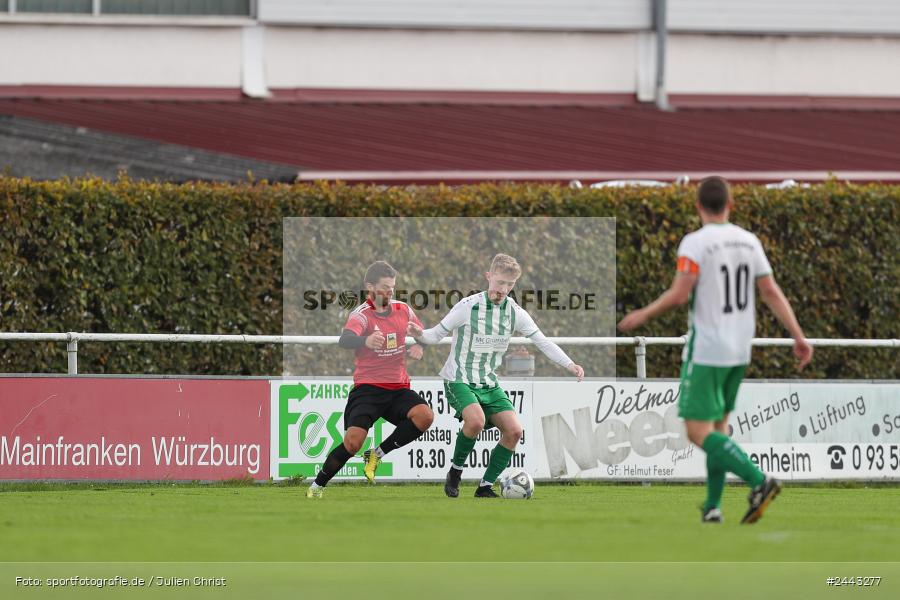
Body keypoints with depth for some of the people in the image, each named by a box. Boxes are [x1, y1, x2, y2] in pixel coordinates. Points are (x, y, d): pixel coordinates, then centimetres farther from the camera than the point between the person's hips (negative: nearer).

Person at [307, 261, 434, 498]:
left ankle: (377, 455, -6)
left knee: (424, 416, -24)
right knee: (353, 441, -19)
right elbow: (345, 340, -31)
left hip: (398, 389, 5)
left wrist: (418, 346, 2)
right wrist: (366, 341, -54)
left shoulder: (403, 310, 7)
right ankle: (317, 486, 3)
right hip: (367, 388, -5)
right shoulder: (361, 315, -10)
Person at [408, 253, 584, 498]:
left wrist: (570, 365, -12)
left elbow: (542, 341, 1)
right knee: (476, 420, -32)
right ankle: (456, 470, -7)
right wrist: (419, 334, -29)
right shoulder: (468, 306, -14)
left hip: (488, 383, 5)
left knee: (514, 430, -10)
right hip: (459, 380, -5)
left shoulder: (515, 312, -1)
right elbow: (436, 335, -6)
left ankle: (485, 487, 3)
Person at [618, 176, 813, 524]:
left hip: (706, 351, -7)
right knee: (718, 426, 17)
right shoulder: (749, 242, 5)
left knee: (699, 433, -6)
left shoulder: (695, 243, -13)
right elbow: (771, 292, 3)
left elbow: (679, 295, -20)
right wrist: (798, 336, 5)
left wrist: (643, 315, -5)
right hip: (739, 351, 7)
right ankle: (713, 506, 13)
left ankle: (759, 482, -22)